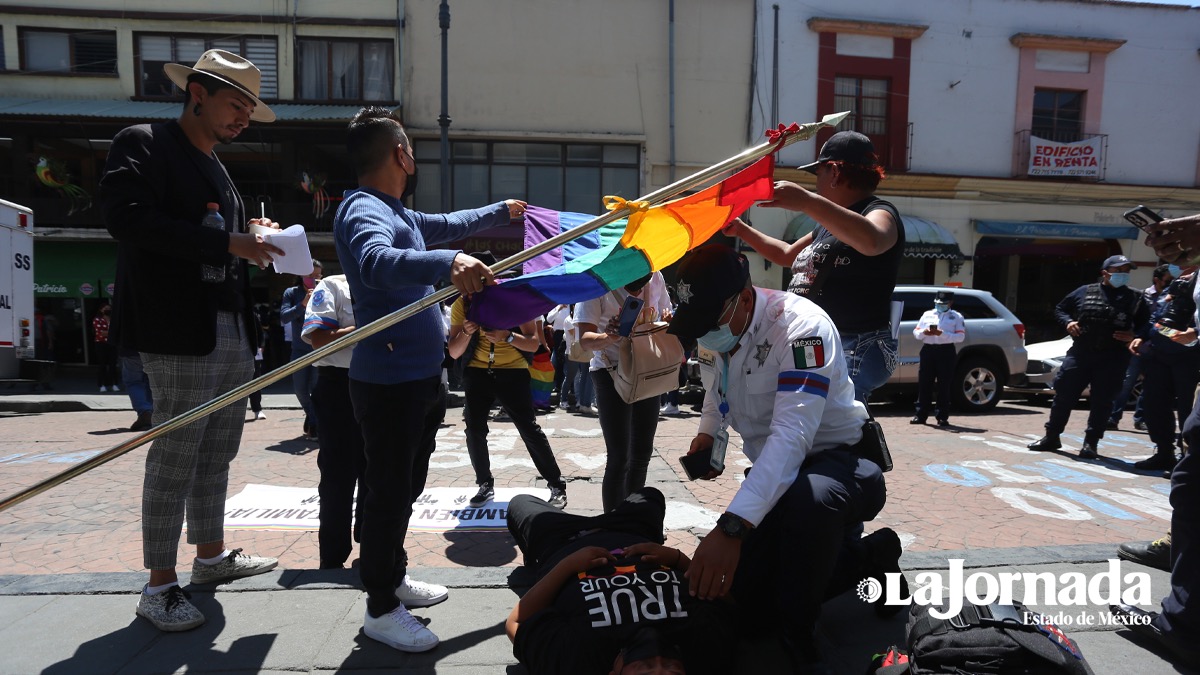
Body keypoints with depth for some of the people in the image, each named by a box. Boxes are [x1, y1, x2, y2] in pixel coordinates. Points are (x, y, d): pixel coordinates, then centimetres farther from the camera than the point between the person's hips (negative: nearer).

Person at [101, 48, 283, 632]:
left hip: (233, 333, 8)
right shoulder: (142, 145, -4)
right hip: (183, 335, -8)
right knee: (175, 458, -2)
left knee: (217, 454, 15)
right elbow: (128, 218, -19)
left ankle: (211, 555, 30)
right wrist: (227, 243, -21)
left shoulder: (215, 169, 21)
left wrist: (255, 243, 5)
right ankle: (159, 587, 10)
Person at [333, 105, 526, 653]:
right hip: (389, 381, -10)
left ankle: (391, 576, 37)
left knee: (406, 486, 20)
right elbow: (377, 261, -39)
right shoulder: (363, 210, -17)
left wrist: (502, 211, 44)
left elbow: (448, 225, 33)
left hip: (419, 376, 10)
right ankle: (381, 609, 15)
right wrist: (448, 262, -55)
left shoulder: (396, 211, 15)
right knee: (390, 492, 0)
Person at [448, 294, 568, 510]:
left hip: (512, 371, -3)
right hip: (477, 371, 3)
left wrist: (507, 336, -31)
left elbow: (534, 343, -13)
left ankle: (557, 485, 3)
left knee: (529, 429, -7)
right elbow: (454, 353, -5)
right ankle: (485, 485, 14)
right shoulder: (462, 304, -6)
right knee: (474, 429, -5)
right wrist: (466, 332, -25)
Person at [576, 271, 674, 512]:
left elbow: (665, 319, 11)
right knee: (619, 458, -9)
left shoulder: (656, 278, -2)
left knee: (642, 453, 14)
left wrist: (668, 323, -13)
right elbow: (584, 338, -22)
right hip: (611, 372, -5)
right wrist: (609, 337, -43)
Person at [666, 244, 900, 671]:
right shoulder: (712, 335, -5)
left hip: (842, 460, -7)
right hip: (775, 474, 8)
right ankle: (867, 555, 21)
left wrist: (731, 527, -48)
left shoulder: (800, 326, -28)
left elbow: (792, 436, -39)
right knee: (752, 606, 3)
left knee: (807, 498, -43)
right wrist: (708, 435, 0)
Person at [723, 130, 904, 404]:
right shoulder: (830, 224, 23)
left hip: (855, 352, -9)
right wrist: (741, 230, 33)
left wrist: (808, 202, -40)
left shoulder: (880, 212, -6)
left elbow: (872, 241, -32)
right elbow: (788, 255, 38)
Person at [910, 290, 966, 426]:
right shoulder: (927, 315, 17)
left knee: (944, 386, -1)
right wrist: (924, 332, -9)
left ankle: (942, 417, 6)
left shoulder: (956, 317, 7)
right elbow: (916, 332, 14)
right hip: (928, 350, 3)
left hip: (946, 351, -3)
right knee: (924, 384, 2)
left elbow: (960, 336, -5)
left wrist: (941, 333, -17)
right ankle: (921, 415, 8)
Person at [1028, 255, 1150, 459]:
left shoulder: (1135, 299, 6)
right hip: (1080, 354, 1)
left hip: (1112, 359, 0)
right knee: (1064, 394, 2)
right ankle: (1051, 436, 13)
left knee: (1101, 401, 1)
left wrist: (1134, 337, -11)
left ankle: (1090, 442, 12)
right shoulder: (1085, 291, 7)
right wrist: (1068, 322, -2)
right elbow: (1060, 309, 17)